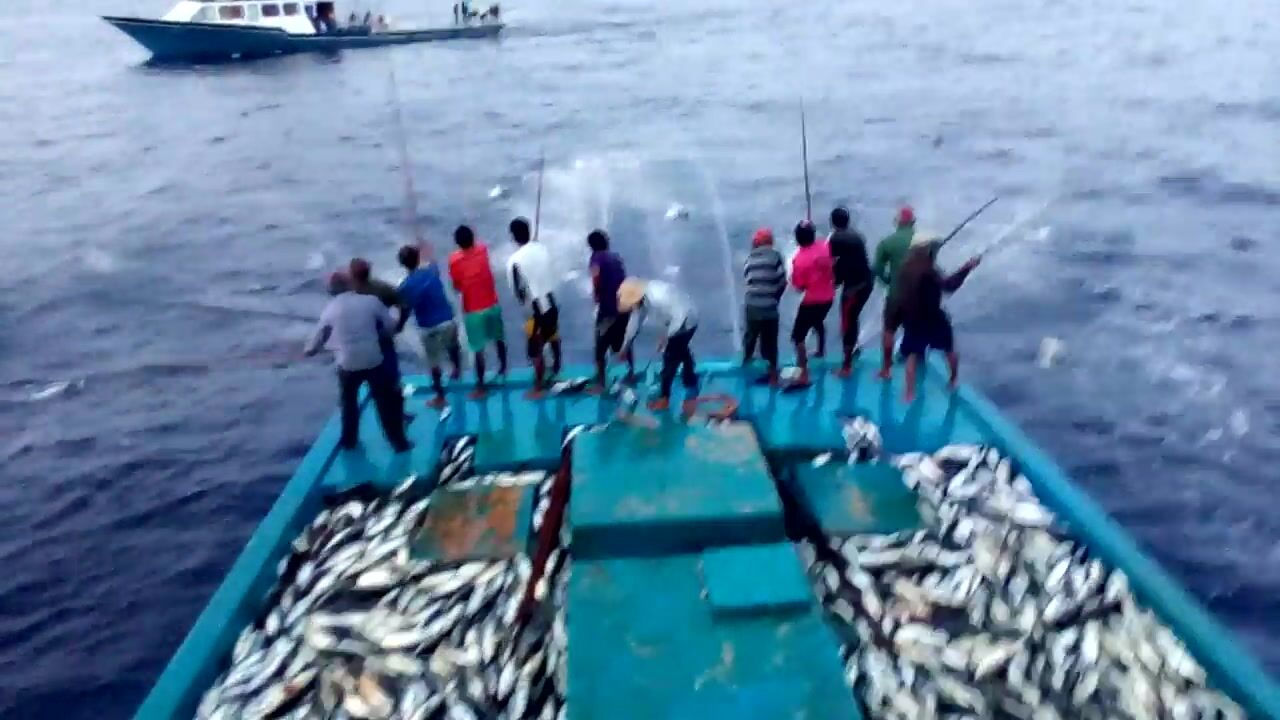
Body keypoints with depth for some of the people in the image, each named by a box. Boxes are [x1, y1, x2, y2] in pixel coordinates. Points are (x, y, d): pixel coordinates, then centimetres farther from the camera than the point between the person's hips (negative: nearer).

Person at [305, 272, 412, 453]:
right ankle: (399, 442, 14)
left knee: (349, 402, 24)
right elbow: (390, 327, 2)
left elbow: (319, 337, 15)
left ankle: (349, 440, 36)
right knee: (385, 403, 10)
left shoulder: (330, 309, 3)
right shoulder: (371, 300, -2)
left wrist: (308, 350, 35)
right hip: (374, 361, -1)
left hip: (347, 364, 1)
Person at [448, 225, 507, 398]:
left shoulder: (455, 260, -17)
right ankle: (503, 368, 46)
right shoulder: (483, 250, -7)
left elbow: (456, 287, -8)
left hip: (473, 310, -4)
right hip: (492, 304, 4)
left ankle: (480, 386, 10)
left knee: (479, 349, 3)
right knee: (499, 339, 25)